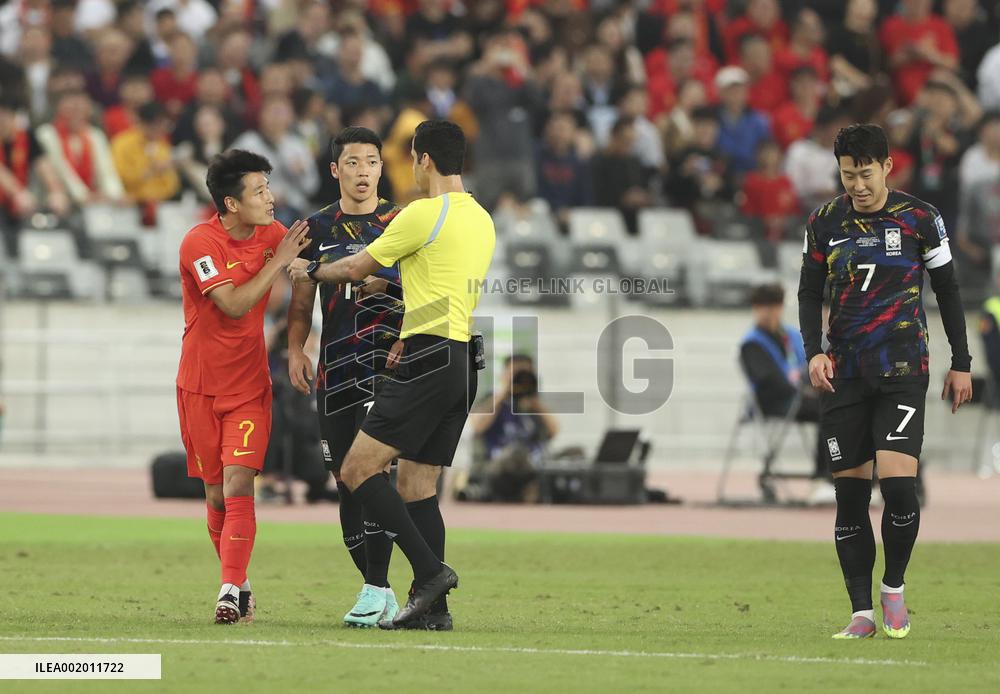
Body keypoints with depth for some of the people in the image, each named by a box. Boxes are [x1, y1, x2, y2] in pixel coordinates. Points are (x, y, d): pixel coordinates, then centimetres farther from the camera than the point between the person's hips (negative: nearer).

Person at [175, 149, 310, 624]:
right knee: (217, 496, 5)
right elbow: (234, 305, -23)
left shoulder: (272, 234, -1)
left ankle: (231, 591, -19)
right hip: (200, 385, -2)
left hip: (249, 385, 2)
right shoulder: (199, 243, -14)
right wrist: (278, 261, -21)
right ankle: (239, 584, 22)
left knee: (238, 484, -16)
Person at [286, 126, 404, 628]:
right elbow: (302, 301, 17)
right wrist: (295, 349, 2)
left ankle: (375, 590, -18)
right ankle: (381, 596, 13)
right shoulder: (317, 228, 13)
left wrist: (387, 285, -13)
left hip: (387, 362, -4)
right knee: (347, 483, 4)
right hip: (334, 371, 4)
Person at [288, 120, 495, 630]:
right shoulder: (482, 220, 16)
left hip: (429, 361, -9)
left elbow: (356, 268, 0)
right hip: (463, 360, 9)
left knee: (358, 470, -10)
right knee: (418, 485, 11)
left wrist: (310, 270, 19)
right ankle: (432, 605, 6)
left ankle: (431, 569, -17)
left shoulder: (424, 214, -10)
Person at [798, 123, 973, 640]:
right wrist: (814, 352, -4)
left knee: (898, 483, -16)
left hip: (902, 370, -2)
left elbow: (947, 291, 7)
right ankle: (862, 613, 7)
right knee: (850, 494, 1)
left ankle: (894, 588, 7)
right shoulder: (824, 224, 5)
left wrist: (961, 364, 6)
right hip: (842, 375, 3)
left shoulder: (919, 219, -1)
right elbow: (809, 293, 12)